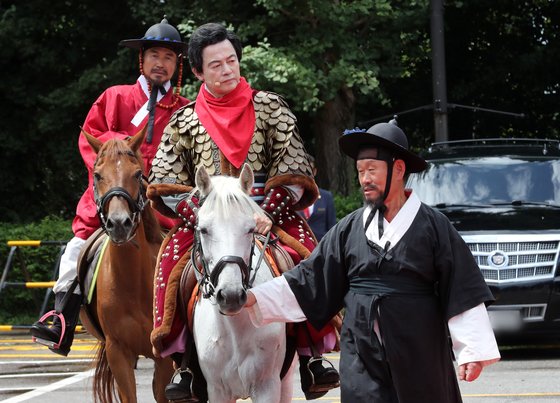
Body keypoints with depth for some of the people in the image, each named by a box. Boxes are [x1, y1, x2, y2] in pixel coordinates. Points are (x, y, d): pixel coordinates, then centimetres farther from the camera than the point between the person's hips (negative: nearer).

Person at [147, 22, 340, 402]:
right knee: (173, 261, -27)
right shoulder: (185, 122, 10)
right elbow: (164, 183, 2)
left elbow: (293, 168, -1)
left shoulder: (269, 106, 7)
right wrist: (200, 218, -14)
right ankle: (188, 368, -23)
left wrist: (267, 215, -15)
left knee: (306, 254, -28)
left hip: (267, 212, -1)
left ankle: (312, 361, -20)